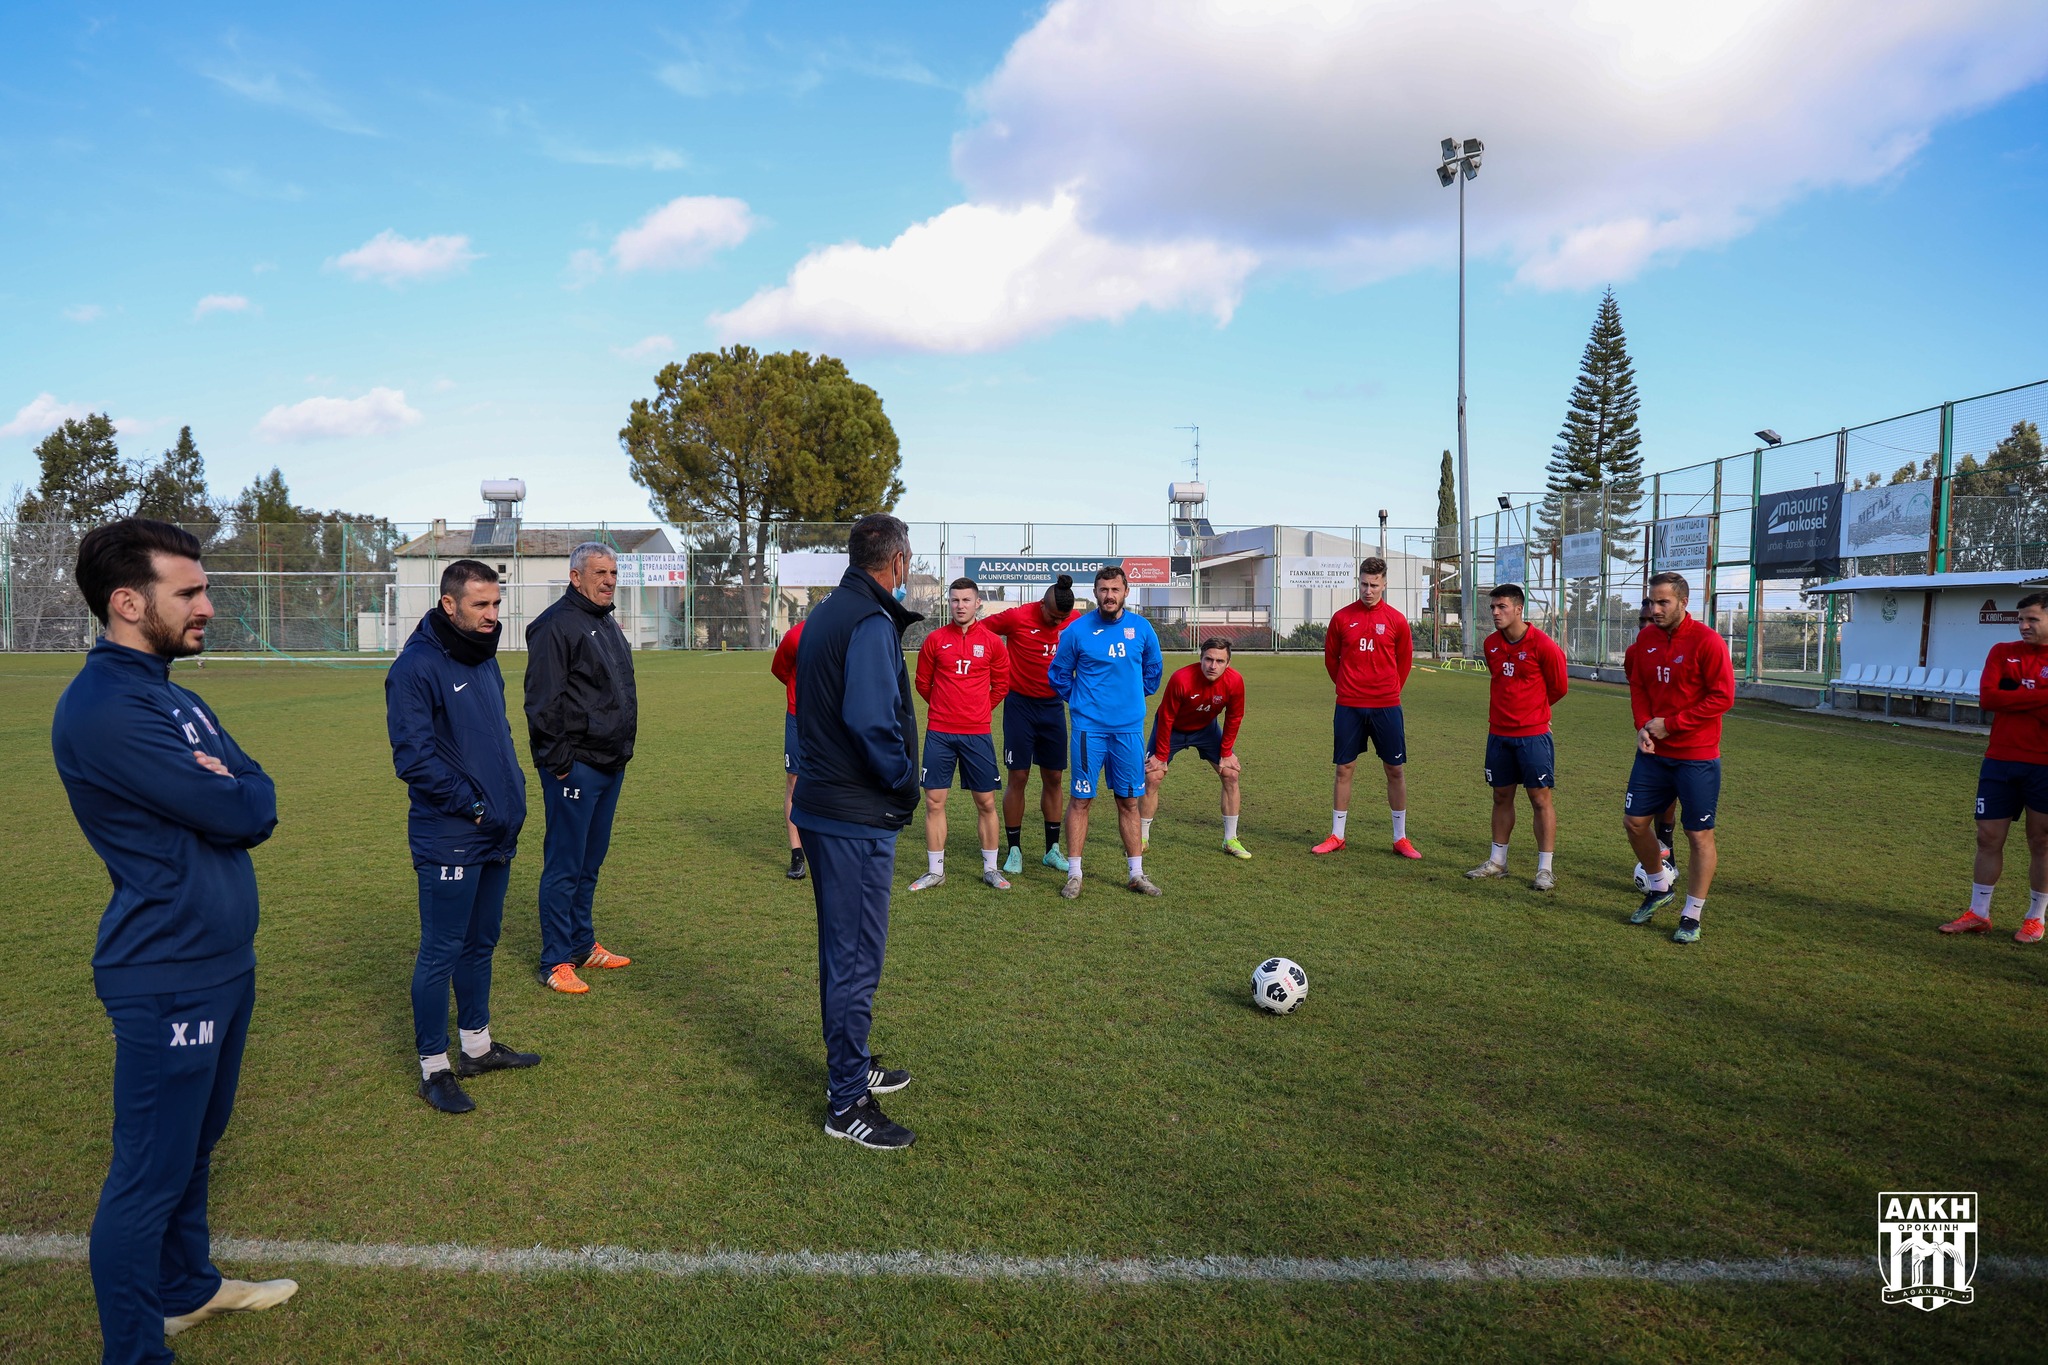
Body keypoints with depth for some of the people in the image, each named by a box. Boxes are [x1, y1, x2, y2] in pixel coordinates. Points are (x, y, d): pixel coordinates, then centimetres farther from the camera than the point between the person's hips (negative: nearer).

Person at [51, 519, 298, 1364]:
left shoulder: (170, 693, 10)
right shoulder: (103, 711, -21)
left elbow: (258, 798, 6)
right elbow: (240, 813, -23)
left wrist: (221, 789, -13)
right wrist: (232, 792, -3)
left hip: (225, 962, 10)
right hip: (169, 982, -10)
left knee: (194, 1146, 24)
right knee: (151, 1174, 4)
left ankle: (187, 1288, 41)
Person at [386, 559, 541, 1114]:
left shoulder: (485, 660, 12)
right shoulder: (417, 667, -14)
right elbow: (414, 757, -19)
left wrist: (513, 793, 9)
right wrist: (472, 805, -16)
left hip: (497, 836, 8)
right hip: (449, 839, -8)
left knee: (481, 943, 18)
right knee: (441, 952, 2)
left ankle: (477, 1045, 32)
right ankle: (434, 1068, 15)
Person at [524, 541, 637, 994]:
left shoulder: (608, 623, 17)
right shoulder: (557, 624, -12)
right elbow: (543, 702, -17)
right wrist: (557, 761, -18)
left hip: (611, 764, 9)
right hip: (576, 766, -9)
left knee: (590, 861, 17)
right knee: (564, 865, -1)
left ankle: (583, 944, 29)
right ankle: (555, 962, 7)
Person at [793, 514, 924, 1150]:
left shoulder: (825, 615, 13)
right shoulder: (872, 623, -17)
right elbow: (871, 720, -28)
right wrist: (905, 781, -13)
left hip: (821, 806, 10)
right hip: (858, 817, -10)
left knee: (842, 947, 21)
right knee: (857, 957, 0)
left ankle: (851, 1066, 37)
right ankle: (847, 1103, 10)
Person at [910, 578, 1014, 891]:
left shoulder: (992, 642, 1)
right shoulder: (935, 640, 1)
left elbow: (1001, 684, 13)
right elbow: (923, 682, 11)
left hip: (977, 733, 0)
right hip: (939, 733, 0)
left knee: (986, 803, 5)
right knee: (934, 802, 2)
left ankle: (990, 869, 19)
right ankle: (935, 871, 12)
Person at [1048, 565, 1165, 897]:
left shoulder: (1141, 628, 4)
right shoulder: (1077, 630, -4)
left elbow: (1154, 668, 21)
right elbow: (1058, 674, 9)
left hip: (1130, 728, 2)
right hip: (1089, 727, -2)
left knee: (1129, 801, 8)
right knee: (1080, 799, 0)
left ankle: (1137, 873, 17)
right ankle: (1074, 874, 8)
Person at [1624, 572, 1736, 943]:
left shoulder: (1706, 641, -14)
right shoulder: (1647, 640, 4)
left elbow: (1723, 697, -16)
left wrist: (1670, 724, -17)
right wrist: (1642, 726, -4)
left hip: (1696, 757, -6)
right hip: (1653, 752, 6)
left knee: (1699, 835, 2)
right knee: (1634, 821, 9)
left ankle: (1692, 917, 14)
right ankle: (1660, 887, 33)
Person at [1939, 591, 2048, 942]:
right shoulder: (2002, 652, 7)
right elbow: (1986, 698, -8)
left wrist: (2013, 695, -13)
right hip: (1999, 761, 2)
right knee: (1988, 837, 5)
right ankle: (1978, 913, 14)